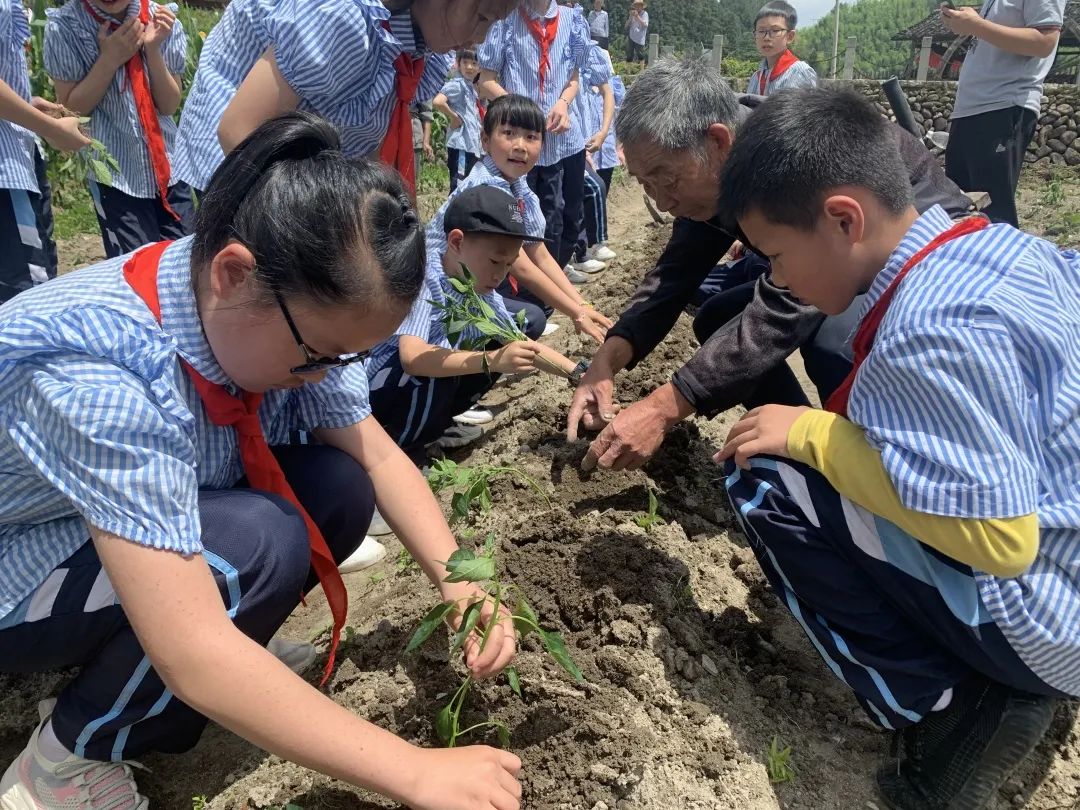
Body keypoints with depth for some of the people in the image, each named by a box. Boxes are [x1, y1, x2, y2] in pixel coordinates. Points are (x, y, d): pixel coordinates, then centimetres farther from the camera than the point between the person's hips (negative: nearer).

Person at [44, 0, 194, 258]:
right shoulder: (64, 26, -8)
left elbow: (170, 105, -2)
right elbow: (70, 108, -6)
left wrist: (153, 49, -17)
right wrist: (109, 59, -17)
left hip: (169, 165, 3)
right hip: (115, 170, -3)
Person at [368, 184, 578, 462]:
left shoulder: (483, 294, -6)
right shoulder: (422, 274, -27)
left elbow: (522, 344, 4)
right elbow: (412, 357, -40)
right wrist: (491, 361, -49)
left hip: (429, 386, 7)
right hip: (372, 385, -7)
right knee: (437, 361, -34)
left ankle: (437, 422, 9)